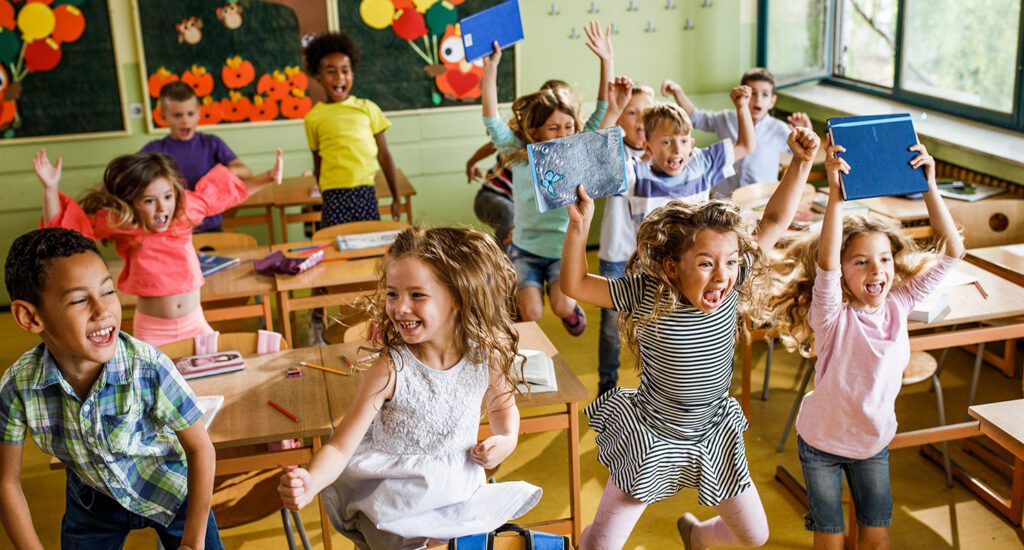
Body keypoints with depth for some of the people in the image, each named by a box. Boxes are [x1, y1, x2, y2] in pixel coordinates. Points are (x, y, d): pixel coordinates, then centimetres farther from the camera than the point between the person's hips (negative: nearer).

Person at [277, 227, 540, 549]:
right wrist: (310, 482, -41)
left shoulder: (485, 358, -13)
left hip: (459, 498, 3)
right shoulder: (390, 370, -22)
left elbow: (502, 405, 11)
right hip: (394, 507, -3)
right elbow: (341, 446, -22)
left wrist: (507, 440, -9)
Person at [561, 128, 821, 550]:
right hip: (650, 438, -3)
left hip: (714, 435, 4)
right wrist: (579, 225, -30)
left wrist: (801, 162, -14)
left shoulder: (733, 286, -15)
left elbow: (775, 222, -7)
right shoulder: (648, 296, -23)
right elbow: (574, 285, -18)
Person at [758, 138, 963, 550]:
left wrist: (929, 187, -26)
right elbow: (825, 263, -45)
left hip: (874, 442, 4)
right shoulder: (832, 315, -25)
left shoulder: (899, 304, -12)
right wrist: (836, 193, -51)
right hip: (822, 442, -4)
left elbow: (952, 251, -16)